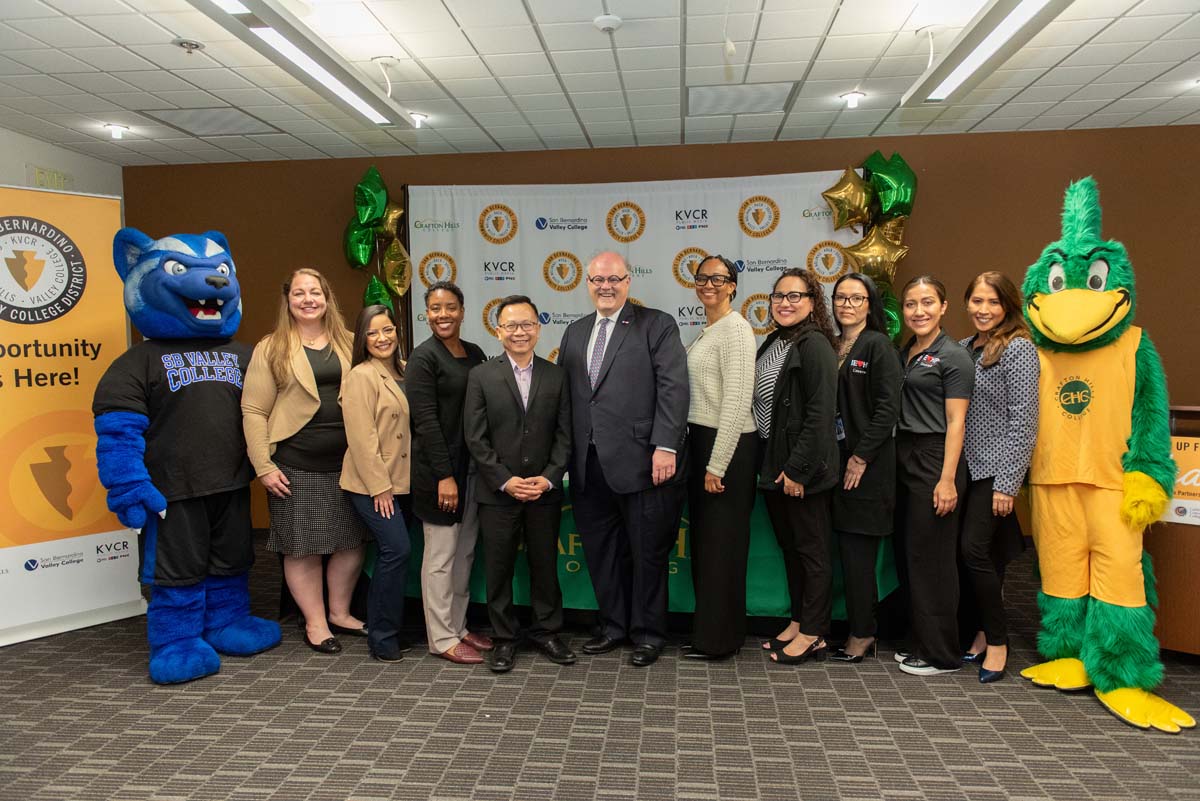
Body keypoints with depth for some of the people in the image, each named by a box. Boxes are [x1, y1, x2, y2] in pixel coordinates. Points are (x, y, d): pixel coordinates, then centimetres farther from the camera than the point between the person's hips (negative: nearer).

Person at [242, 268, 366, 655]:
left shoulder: (348, 344, 8)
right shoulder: (271, 349, 0)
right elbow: (253, 411, -3)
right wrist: (264, 466, -8)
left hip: (346, 462, 3)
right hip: (296, 466, -3)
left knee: (351, 540, 9)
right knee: (303, 545, 5)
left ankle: (340, 612, 29)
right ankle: (315, 622, 22)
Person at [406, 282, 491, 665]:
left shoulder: (475, 353, 9)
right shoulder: (423, 357, -9)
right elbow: (425, 420, -15)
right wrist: (444, 476, -18)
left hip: (473, 467, 7)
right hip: (440, 469, -7)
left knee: (465, 552, 14)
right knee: (442, 555, 3)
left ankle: (458, 627, 27)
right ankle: (442, 638, 15)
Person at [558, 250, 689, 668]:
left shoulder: (657, 325, 0)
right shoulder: (574, 332, 16)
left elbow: (673, 388, -9)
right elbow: (564, 394, 13)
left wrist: (665, 447, -17)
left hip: (640, 461, -5)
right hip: (588, 465, 5)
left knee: (647, 552, 6)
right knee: (601, 550, 14)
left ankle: (648, 633, 23)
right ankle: (614, 625, 31)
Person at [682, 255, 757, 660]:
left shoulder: (735, 330, -12)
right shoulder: (704, 332, 14)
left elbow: (737, 402, -18)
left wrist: (717, 465, -18)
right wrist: (702, 458, 10)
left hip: (727, 446, -9)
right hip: (700, 440, 9)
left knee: (721, 542, 1)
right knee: (703, 539, 14)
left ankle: (718, 639, 15)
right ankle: (708, 629, 27)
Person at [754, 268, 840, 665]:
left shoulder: (814, 345, -14)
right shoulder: (774, 343, 12)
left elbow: (820, 414, -19)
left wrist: (797, 469, -20)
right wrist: (772, 465, 11)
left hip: (802, 468, -9)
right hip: (773, 463, 9)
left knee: (812, 550, 4)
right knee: (789, 546, 17)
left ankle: (813, 635, 15)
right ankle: (797, 622, 29)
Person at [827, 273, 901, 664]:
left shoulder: (878, 346, -5)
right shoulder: (833, 346, 14)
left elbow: (888, 408, -12)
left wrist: (861, 457, -15)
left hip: (866, 466, -6)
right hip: (836, 462, 6)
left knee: (858, 550, -2)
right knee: (847, 549, 8)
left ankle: (862, 634, 10)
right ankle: (859, 629, 18)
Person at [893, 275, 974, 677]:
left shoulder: (953, 356, -7)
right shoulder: (903, 353, 14)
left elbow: (955, 422, -12)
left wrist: (947, 479, -17)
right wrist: (898, 458, 9)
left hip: (935, 458, -7)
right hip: (904, 457, 8)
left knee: (932, 557, -2)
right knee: (907, 553, 11)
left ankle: (941, 653, 10)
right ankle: (919, 640, 24)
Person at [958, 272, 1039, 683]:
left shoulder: (1018, 349, -10)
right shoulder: (965, 348, 10)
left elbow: (1023, 420, -14)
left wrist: (1007, 483, -16)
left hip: (996, 468, -6)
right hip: (967, 465, 6)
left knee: (975, 549, -8)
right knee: (977, 552, 9)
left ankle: (997, 641, 8)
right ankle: (983, 632, 23)